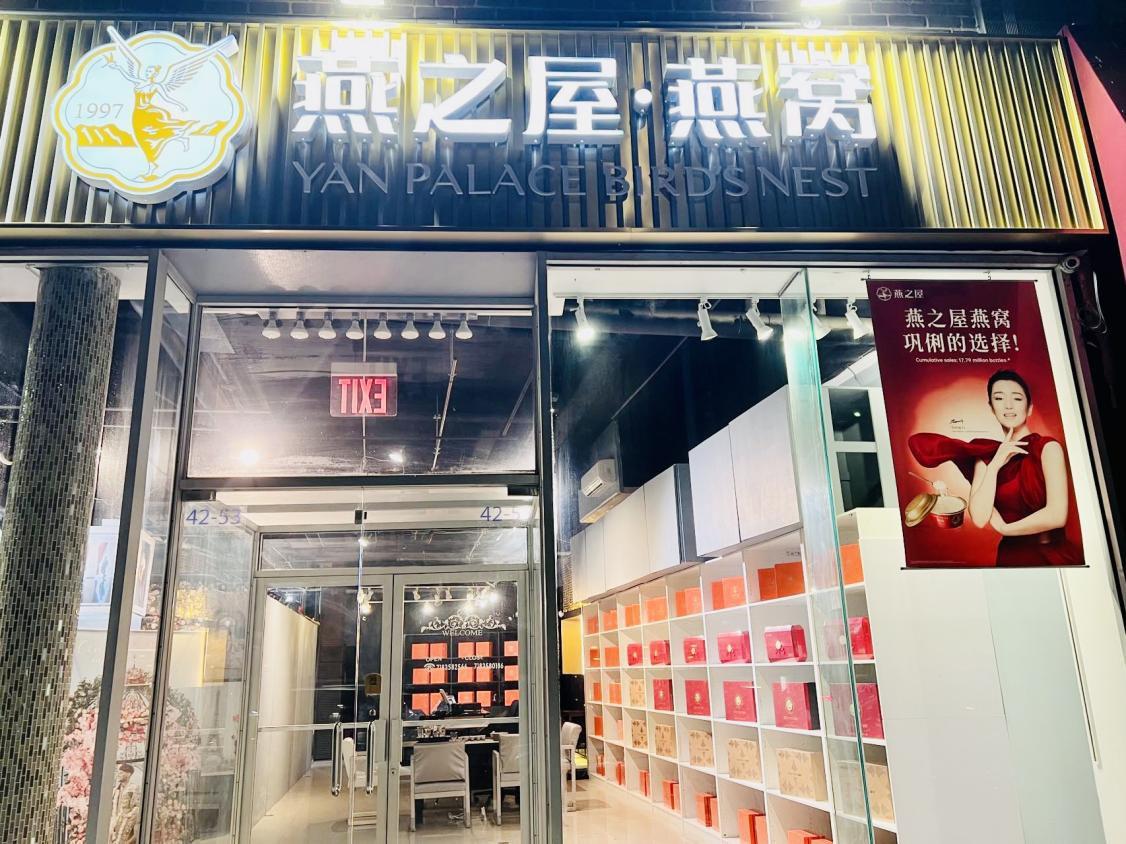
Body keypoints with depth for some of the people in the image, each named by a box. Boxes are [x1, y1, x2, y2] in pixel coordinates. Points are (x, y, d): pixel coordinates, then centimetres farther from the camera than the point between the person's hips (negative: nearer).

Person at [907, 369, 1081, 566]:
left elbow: (1057, 515, -13)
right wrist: (995, 465, -8)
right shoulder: (985, 457, 5)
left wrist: (1004, 528, -2)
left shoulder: (1048, 447, -3)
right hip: (1011, 556, 2)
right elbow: (979, 519, -7)